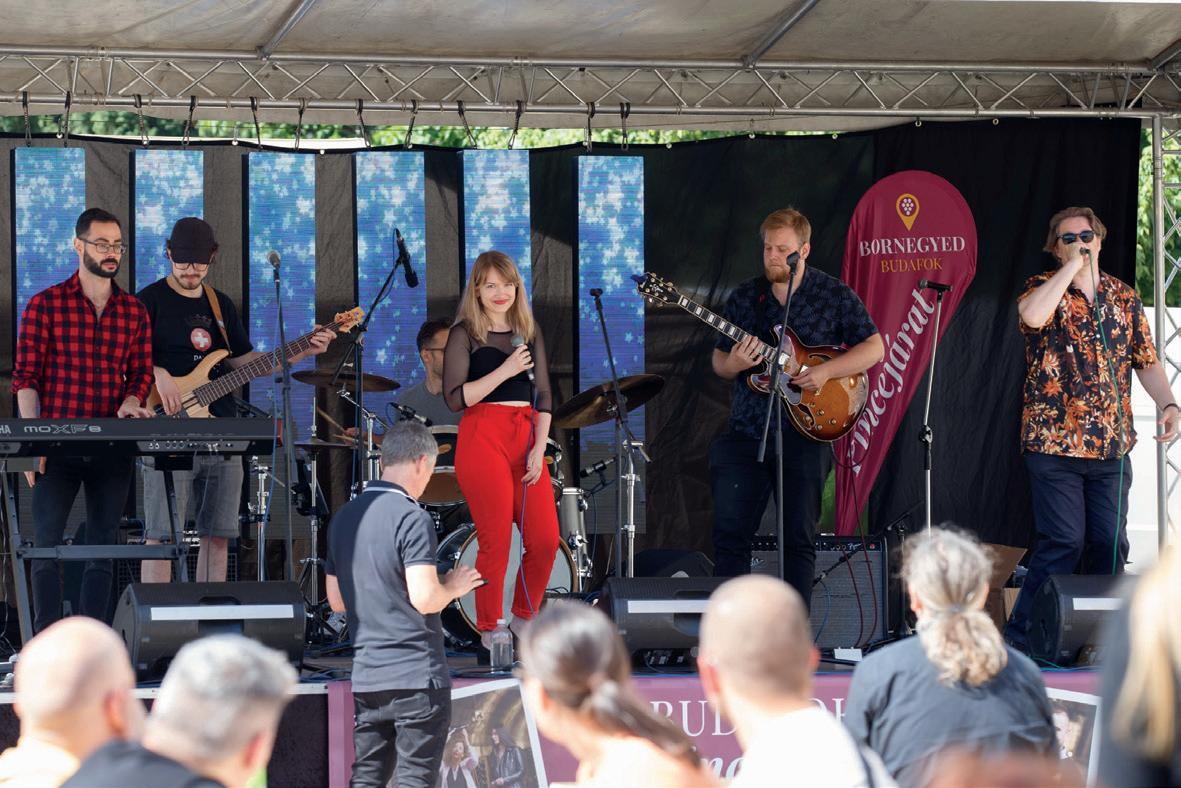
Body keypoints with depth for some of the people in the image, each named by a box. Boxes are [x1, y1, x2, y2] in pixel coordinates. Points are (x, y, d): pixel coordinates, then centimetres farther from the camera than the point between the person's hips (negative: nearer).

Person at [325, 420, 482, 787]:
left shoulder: (345, 518, 11)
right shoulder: (412, 519, -13)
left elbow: (337, 600, 17)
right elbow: (425, 598, -20)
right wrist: (454, 586, 0)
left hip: (367, 675, 7)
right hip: (416, 675, -7)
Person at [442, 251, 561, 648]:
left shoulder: (529, 332, 15)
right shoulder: (464, 333, 0)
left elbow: (543, 396, 13)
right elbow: (455, 397, -8)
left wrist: (539, 450, 2)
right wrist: (505, 370, -14)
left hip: (526, 436, 5)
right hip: (482, 437, -5)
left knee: (545, 538, -2)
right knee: (496, 541, -6)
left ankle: (524, 616, 18)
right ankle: (488, 630, 6)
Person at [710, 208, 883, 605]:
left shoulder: (835, 295, 1)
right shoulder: (744, 296, 9)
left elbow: (873, 348, 0)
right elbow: (718, 361, 13)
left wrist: (825, 371, -14)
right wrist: (733, 363, -11)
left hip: (805, 434, -3)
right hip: (746, 432, 3)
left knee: (799, 538, -2)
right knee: (729, 532, -1)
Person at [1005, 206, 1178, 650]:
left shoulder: (1124, 298, 13)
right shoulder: (1044, 289, 0)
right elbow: (1032, 316, -25)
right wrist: (1071, 266, -17)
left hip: (1111, 447, 5)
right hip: (1055, 442, -5)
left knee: (1109, 544, 6)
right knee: (1063, 543, -10)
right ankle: (1021, 640, -3)